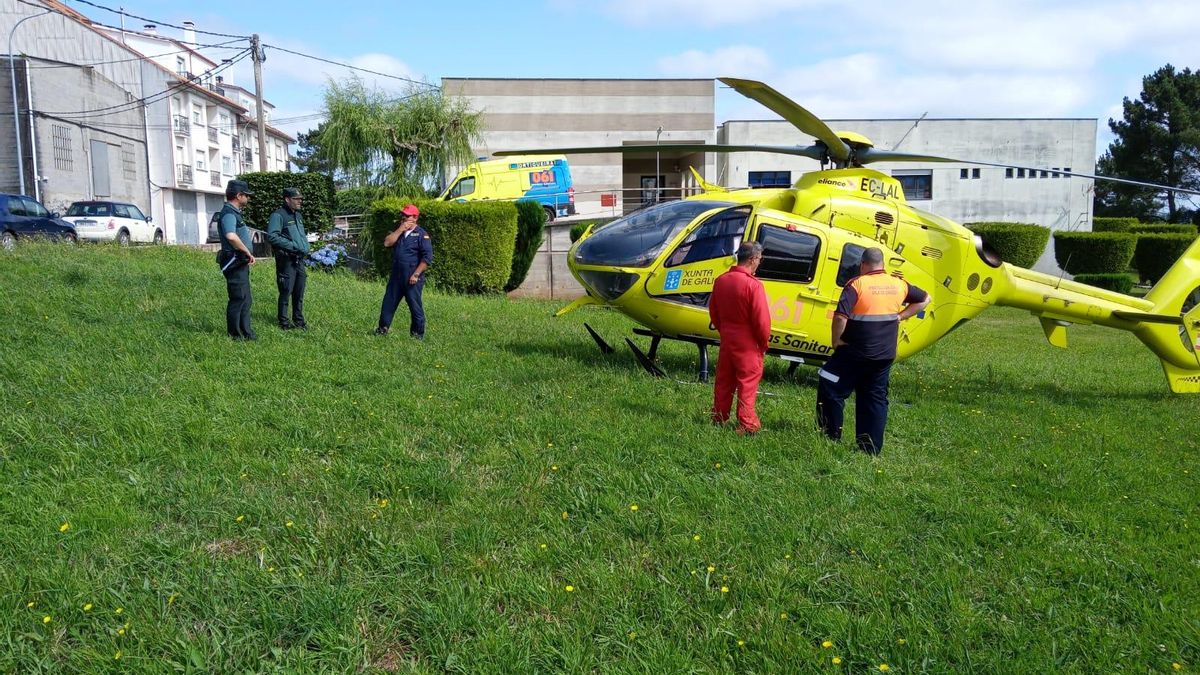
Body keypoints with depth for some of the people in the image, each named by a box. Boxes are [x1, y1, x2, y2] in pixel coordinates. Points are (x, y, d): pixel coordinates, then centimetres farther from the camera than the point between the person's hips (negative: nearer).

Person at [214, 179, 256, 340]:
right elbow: (231, 236, -37)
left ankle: (245, 332, 25)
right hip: (235, 263, -10)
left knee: (245, 299, 16)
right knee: (238, 299, -2)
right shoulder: (228, 214, -17)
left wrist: (247, 255, 23)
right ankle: (235, 334, 6)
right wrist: (248, 253, -26)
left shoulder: (234, 212, 15)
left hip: (241, 263, 10)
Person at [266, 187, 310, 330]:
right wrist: (292, 245, -20)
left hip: (299, 259, 8)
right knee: (286, 292, -2)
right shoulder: (278, 215, -10)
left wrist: (305, 247, 10)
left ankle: (298, 320, 22)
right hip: (286, 259, -8)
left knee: (299, 292, 12)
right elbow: (272, 236, -21)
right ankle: (283, 321, 8)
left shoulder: (298, 215, 17)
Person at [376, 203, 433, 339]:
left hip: (412, 278, -6)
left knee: (415, 306, 1)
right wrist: (400, 230, -10)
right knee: (389, 302, 11)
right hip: (396, 275, 6)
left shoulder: (421, 234, -8)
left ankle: (418, 334, 12)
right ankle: (383, 329, 23)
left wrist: (416, 274, -17)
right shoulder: (398, 230, 13)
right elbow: (387, 243, -4)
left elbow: (427, 258, -14)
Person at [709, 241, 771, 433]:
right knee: (747, 384, 3)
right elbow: (762, 320, -18)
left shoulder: (721, 280, 2)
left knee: (724, 382, 15)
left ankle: (718, 419, 23)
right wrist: (764, 344, -3)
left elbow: (713, 312, 12)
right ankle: (746, 424, 6)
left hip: (726, 341, 6)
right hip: (748, 345, -6)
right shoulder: (753, 285, -20)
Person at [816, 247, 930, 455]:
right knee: (876, 399, 13)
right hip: (885, 356, 6)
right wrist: (899, 316, 13)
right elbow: (924, 299, 21)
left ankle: (831, 436, 12)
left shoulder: (857, 284, -13)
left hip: (855, 353, -6)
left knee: (830, 389, 9)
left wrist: (836, 341, -10)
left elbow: (840, 316, -24)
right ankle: (872, 447, 14)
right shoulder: (899, 285, 5)